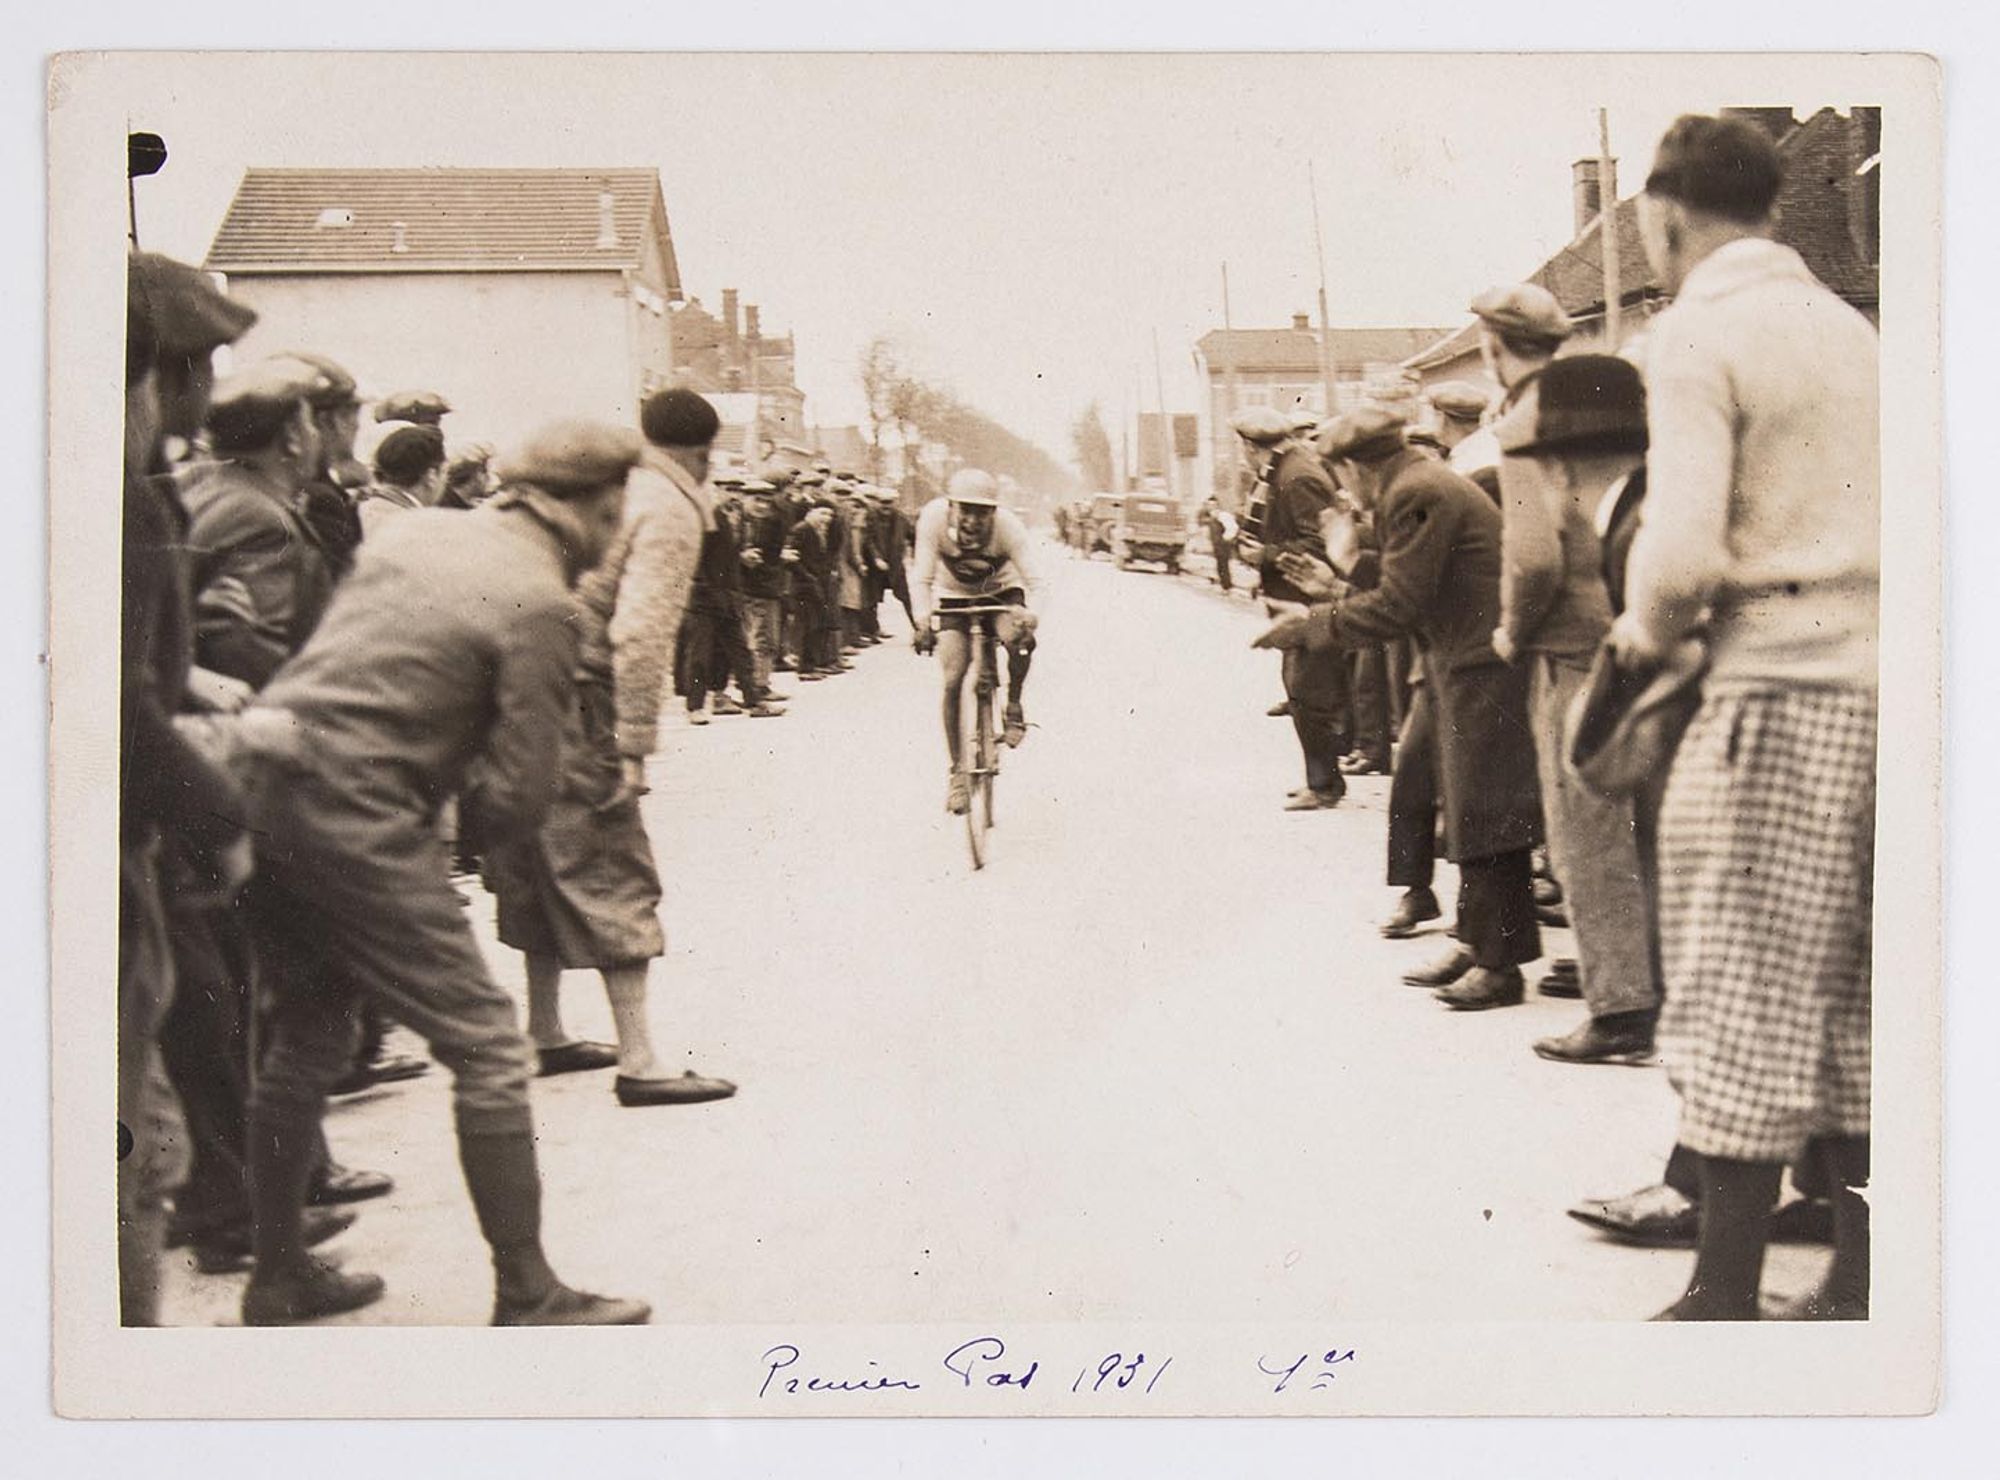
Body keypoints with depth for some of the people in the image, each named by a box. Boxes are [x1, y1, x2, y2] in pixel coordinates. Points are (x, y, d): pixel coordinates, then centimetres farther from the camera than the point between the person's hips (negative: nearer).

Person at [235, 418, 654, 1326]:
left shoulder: (414, 529, 13)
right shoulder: (538, 604, -9)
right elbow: (521, 796, -12)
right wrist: (457, 821, 9)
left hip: (263, 774, 9)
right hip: (352, 814, -9)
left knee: (308, 1030, 23)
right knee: (488, 1049, 1)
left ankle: (277, 1277, 34)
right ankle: (527, 1301, 9)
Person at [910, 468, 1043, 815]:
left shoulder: (1008, 525, -30)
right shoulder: (934, 518, -29)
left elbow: (1033, 580, -31)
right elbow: (922, 577, -28)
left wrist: (1032, 614, -50)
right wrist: (922, 618, -44)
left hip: (1001, 593, -1)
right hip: (954, 598, 1)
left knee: (1018, 636, -35)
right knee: (953, 682, -13)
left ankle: (1014, 706, -6)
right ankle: (959, 772, 0)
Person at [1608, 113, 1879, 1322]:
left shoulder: (1698, 334, -7)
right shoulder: (1852, 329, 16)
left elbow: (1684, 550, -18)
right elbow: (1857, 520, 14)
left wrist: (1648, 630, 1)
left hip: (1781, 696, -7)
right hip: (1879, 688, 7)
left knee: (1745, 1008, -1)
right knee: (1853, 1013, 13)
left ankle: (1726, 1299, 6)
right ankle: (1855, 1290, 20)